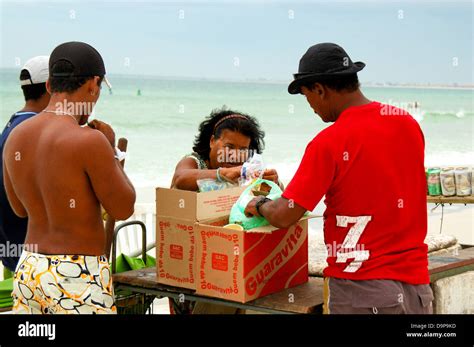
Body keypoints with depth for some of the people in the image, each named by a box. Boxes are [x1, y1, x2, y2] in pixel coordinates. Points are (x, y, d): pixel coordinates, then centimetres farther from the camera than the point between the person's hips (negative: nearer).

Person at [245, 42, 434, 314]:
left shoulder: (329, 143, -15)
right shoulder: (410, 124, 4)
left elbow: (284, 217, -14)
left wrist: (260, 205, 7)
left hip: (361, 289, -6)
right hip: (417, 282, 6)